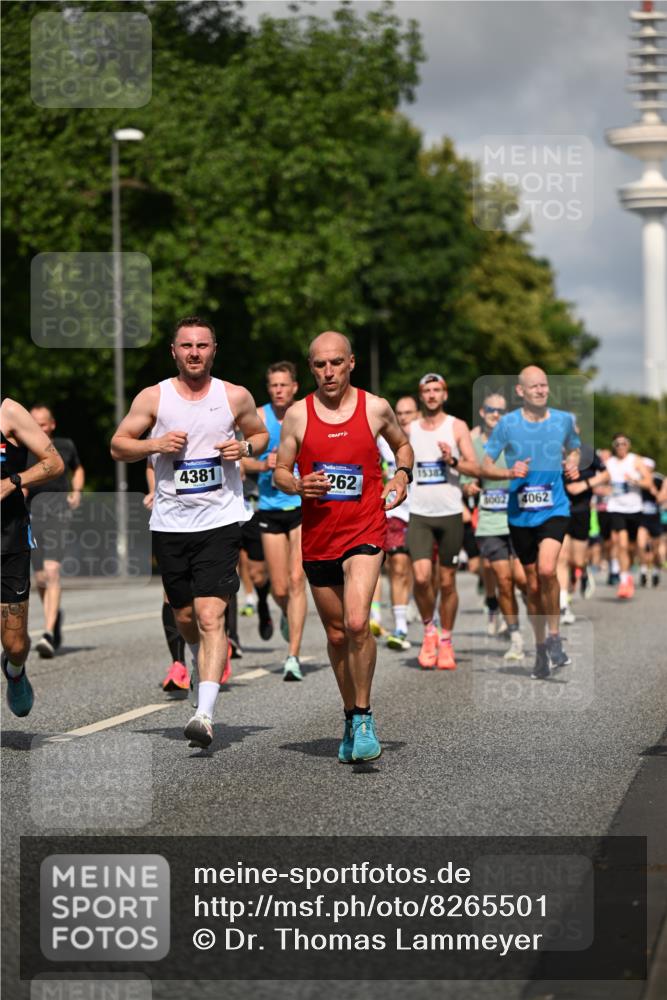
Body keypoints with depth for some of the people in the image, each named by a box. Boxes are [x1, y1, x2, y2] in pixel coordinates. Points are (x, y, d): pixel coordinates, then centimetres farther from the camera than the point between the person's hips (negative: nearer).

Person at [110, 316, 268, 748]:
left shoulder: (236, 397, 2)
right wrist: (155, 444, -13)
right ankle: (203, 663, 47)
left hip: (221, 521, -2)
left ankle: (205, 713, -21)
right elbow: (118, 445, 6)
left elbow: (261, 434, 17)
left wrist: (245, 447, -5)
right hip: (170, 522, 2)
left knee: (211, 615, -15)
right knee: (185, 618, 13)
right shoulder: (152, 398, 2)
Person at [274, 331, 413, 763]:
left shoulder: (376, 408, 1)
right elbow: (280, 472, 8)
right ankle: (352, 717, 28)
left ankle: (364, 717, -8)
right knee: (337, 634, 11)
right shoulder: (298, 414, 2)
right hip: (318, 536, 3)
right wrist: (299, 485, -14)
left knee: (357, 623, -21)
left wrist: (402, 475, 0)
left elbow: (403, 444, 20)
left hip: (365, 530, -3)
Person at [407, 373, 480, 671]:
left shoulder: (457, 427, 2)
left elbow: (475, 469, -4)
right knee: (421, 577, -16)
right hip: (419, 514, 1)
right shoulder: (409, 430, 10)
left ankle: (446, 641, 18)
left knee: (447, 582, 4)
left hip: (450, 514, -1)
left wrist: (453, 461, -20)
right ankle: (429, 630, 6)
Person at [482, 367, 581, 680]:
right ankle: (541, 650, 25)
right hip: (520, 514, 1)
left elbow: (574, 449, 22)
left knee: (547, 570, -24)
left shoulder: (564, 419, 2)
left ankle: (554, 636, -5)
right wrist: (510, 472, -19)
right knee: (533, 584, 8)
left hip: (554, 510, -1)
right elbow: (485, 466, 0)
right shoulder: (507, 424, -3)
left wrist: (573, 466, 0)